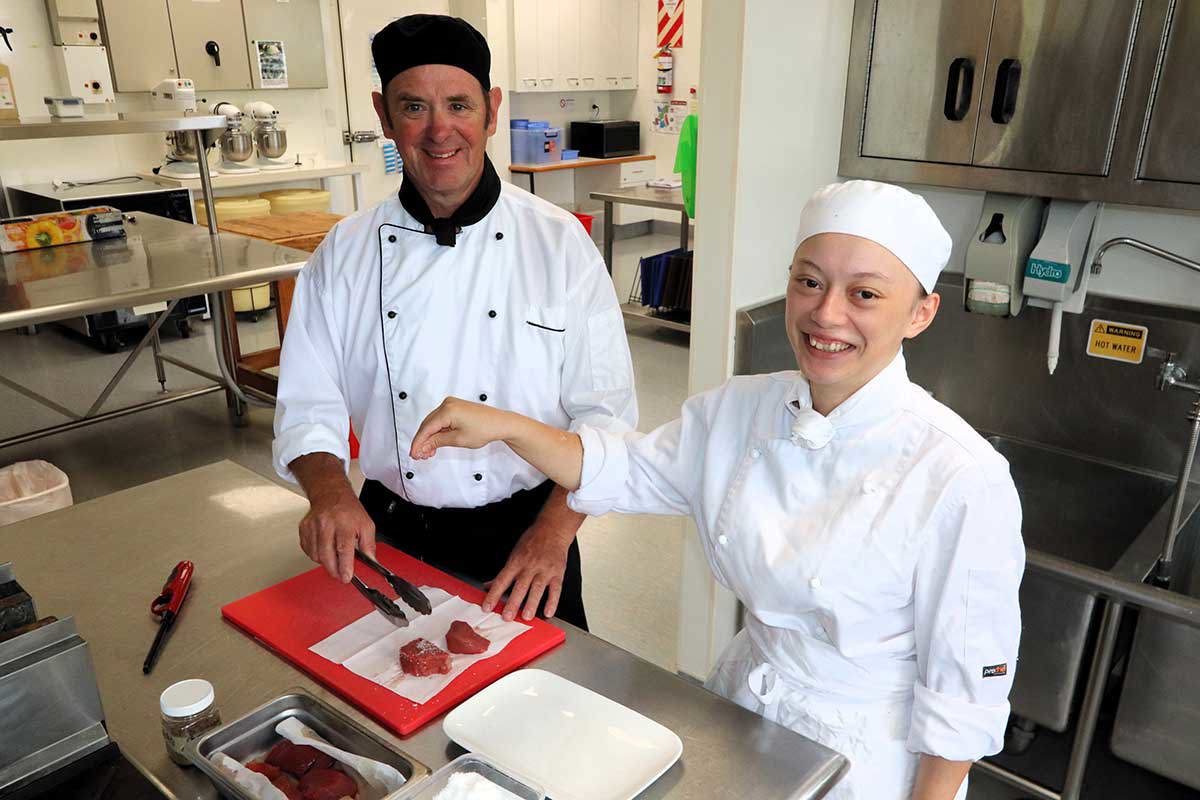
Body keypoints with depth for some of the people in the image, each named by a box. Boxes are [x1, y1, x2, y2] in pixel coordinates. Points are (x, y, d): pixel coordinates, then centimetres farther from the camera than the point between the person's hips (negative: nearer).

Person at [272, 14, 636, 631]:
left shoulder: (560, 244, -11)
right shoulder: (344, 254, -4)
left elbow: (606, 413, -10)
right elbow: (309, 403, -1)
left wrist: (553, 531, -20)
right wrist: (329, 489, -21)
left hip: (524, 537, -1)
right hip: (386, 537, 2)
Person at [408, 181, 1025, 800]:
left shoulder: (962, 479, -26)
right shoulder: (737, 411, -10)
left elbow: (964, 689, -17)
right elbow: (628, 472, 2)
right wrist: (505, 425, -10)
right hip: (740, 703, 5)